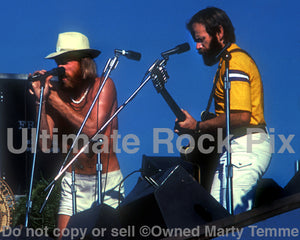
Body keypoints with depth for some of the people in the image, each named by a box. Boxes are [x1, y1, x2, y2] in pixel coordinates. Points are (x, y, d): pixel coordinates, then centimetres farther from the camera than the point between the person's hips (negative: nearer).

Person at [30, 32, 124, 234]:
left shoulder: (103, 85, -8)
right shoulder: (57, 91, 1)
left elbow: (92, 130, -22)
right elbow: (46, 145, -7)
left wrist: (54, 99, -17)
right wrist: (41, 100, -15)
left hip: (106, 181, -3)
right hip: (72, 181, 3)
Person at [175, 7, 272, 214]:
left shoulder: (234, 63, -11)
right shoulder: (234, 59, 22)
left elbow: (241, 116, -22)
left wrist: (198, 127, -15)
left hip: (244, 149, -11)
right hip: (248, 149, 11)